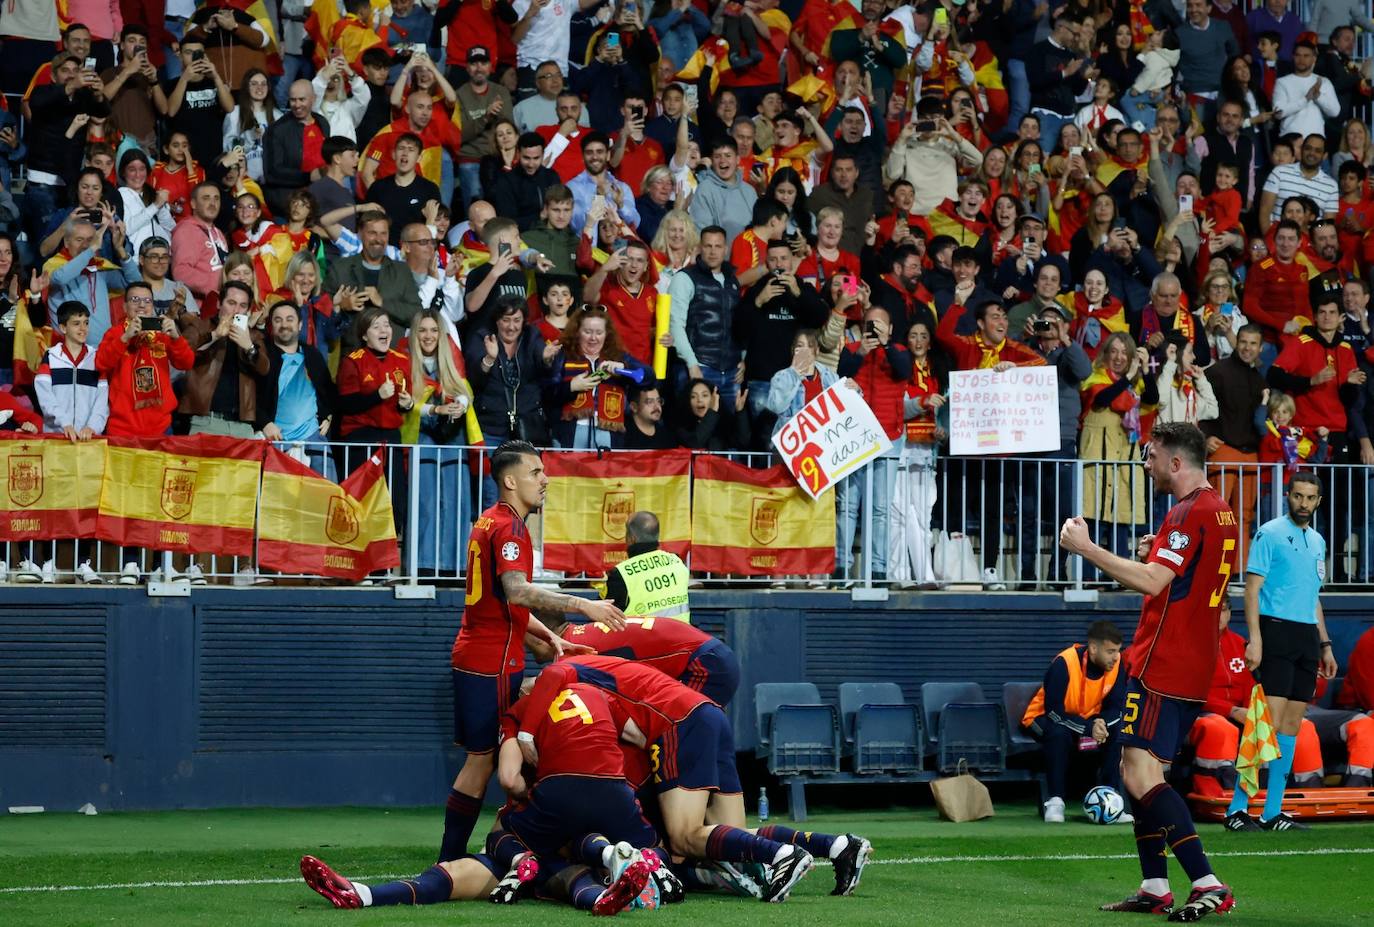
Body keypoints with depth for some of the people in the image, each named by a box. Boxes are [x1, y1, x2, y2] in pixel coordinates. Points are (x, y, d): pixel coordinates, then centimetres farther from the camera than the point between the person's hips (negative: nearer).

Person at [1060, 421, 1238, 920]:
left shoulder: (1189, 514, -16)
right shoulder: (1220, 512, 16)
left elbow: (1150, 582, -25)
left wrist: (1085, 547, -20)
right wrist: (1157, 554, 14)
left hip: (1162, 668, -10)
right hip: (1194, 668, 10)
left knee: (1141, 777, -14)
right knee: (1141, 775, 15)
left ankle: (1208, 885, -20)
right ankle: (1155, 890, 16)